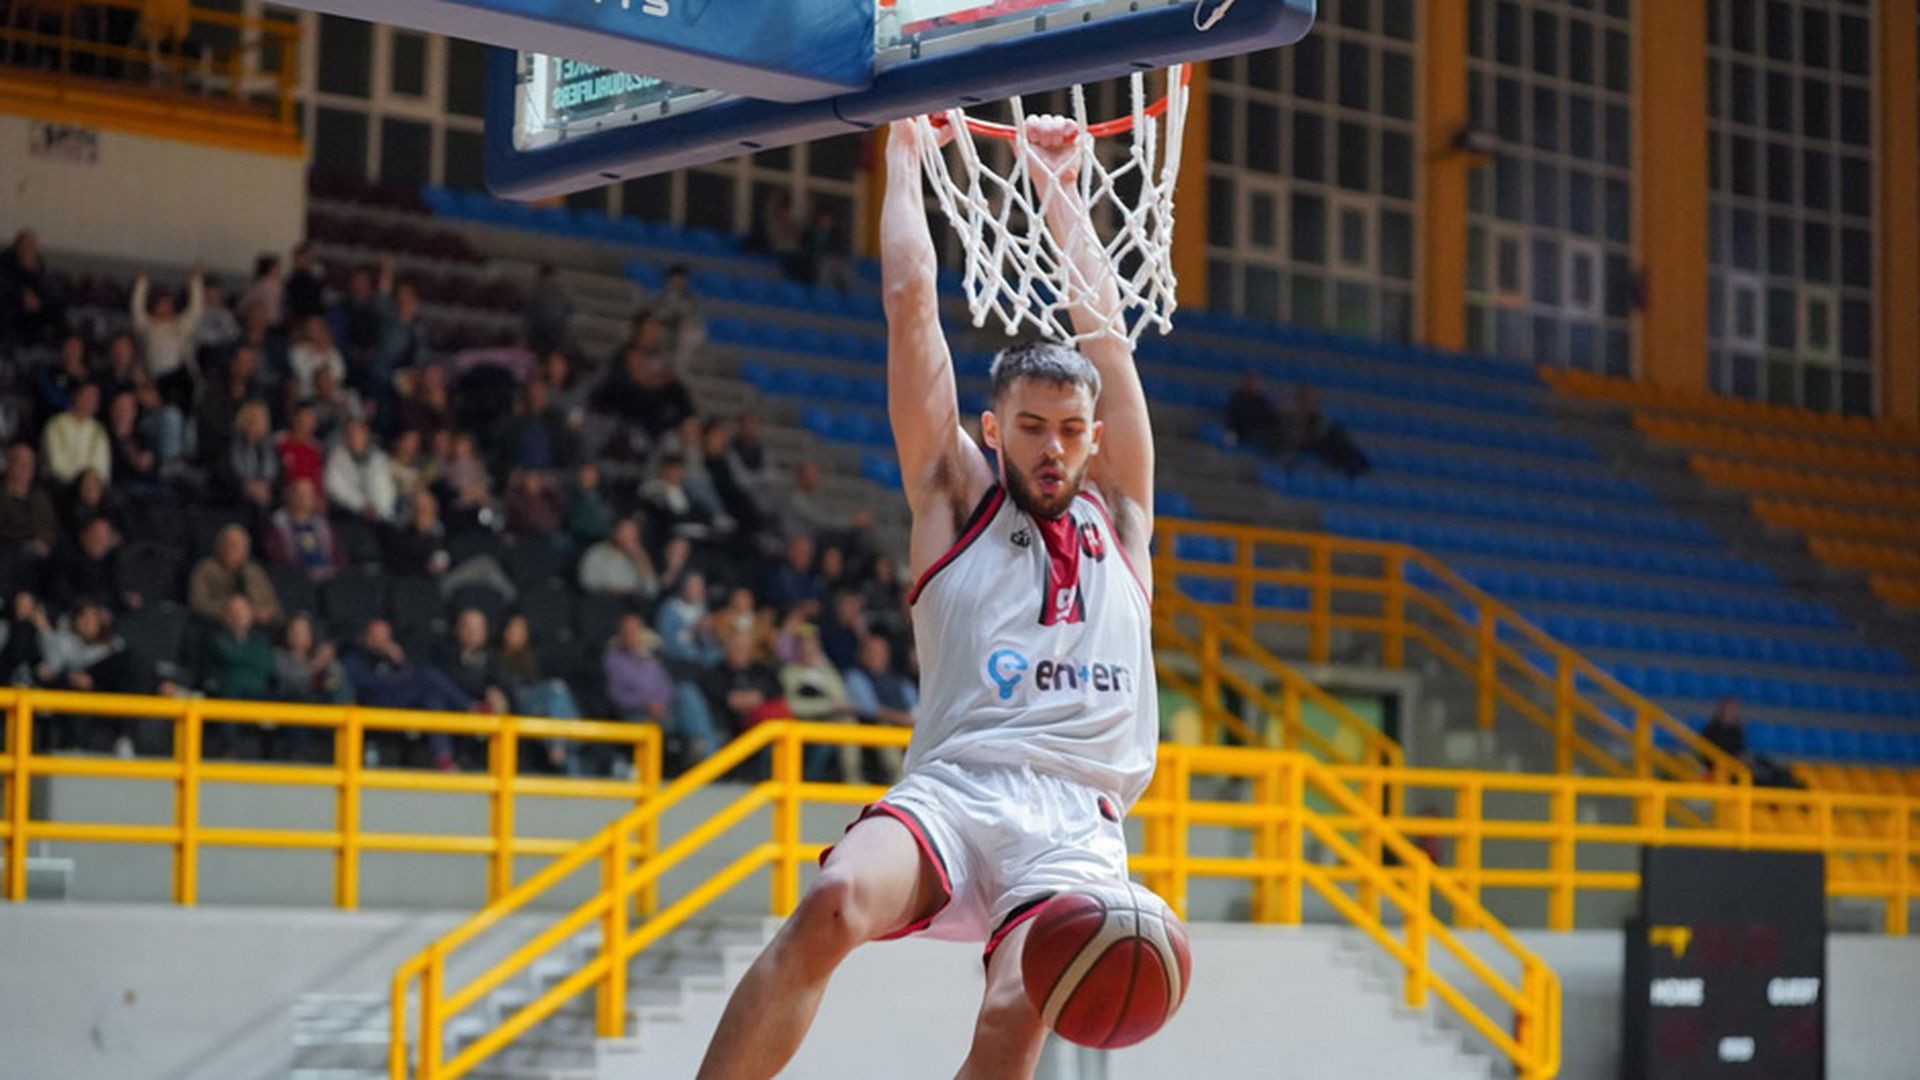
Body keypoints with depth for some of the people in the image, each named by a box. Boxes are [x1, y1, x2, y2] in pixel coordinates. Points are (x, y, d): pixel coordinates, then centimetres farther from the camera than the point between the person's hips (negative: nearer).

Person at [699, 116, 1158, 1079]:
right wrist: (903, 150, 23)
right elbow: (910, 299, 17)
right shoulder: (956, 503, 18)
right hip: (953, 789, -1)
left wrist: (1057, 184, 35)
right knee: (833, 905, -33)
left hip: (1077, 824, 2)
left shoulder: (1116, 516, 25)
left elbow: (1101, 320, 28)